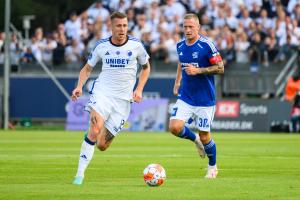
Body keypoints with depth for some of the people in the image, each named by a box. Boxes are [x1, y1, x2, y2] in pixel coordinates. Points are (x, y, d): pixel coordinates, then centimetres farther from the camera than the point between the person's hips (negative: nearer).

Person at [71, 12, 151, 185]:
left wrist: (139, 89, 2)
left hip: (123, 99, 1)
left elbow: (146, 68, 15)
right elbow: (87, 68, 13)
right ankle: (80, 173, -23)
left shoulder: (136, 45, -1)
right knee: (95, 130, -27)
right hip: (102, 92, -1)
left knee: (102, 146, -3)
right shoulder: (102, 46, 1)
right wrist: (80, 86, -5)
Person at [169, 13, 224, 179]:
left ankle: (212, 167, 28)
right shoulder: (180, 46, 4)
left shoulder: (206, 45, -14)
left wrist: (197, 70, -22)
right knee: (174, 127, -14)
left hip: (205, 100, -5)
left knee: (204, 136, 2)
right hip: (185, 98, 5)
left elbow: (220, 68, -13)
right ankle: (195, 139, 19)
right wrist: (177, 82, 12)